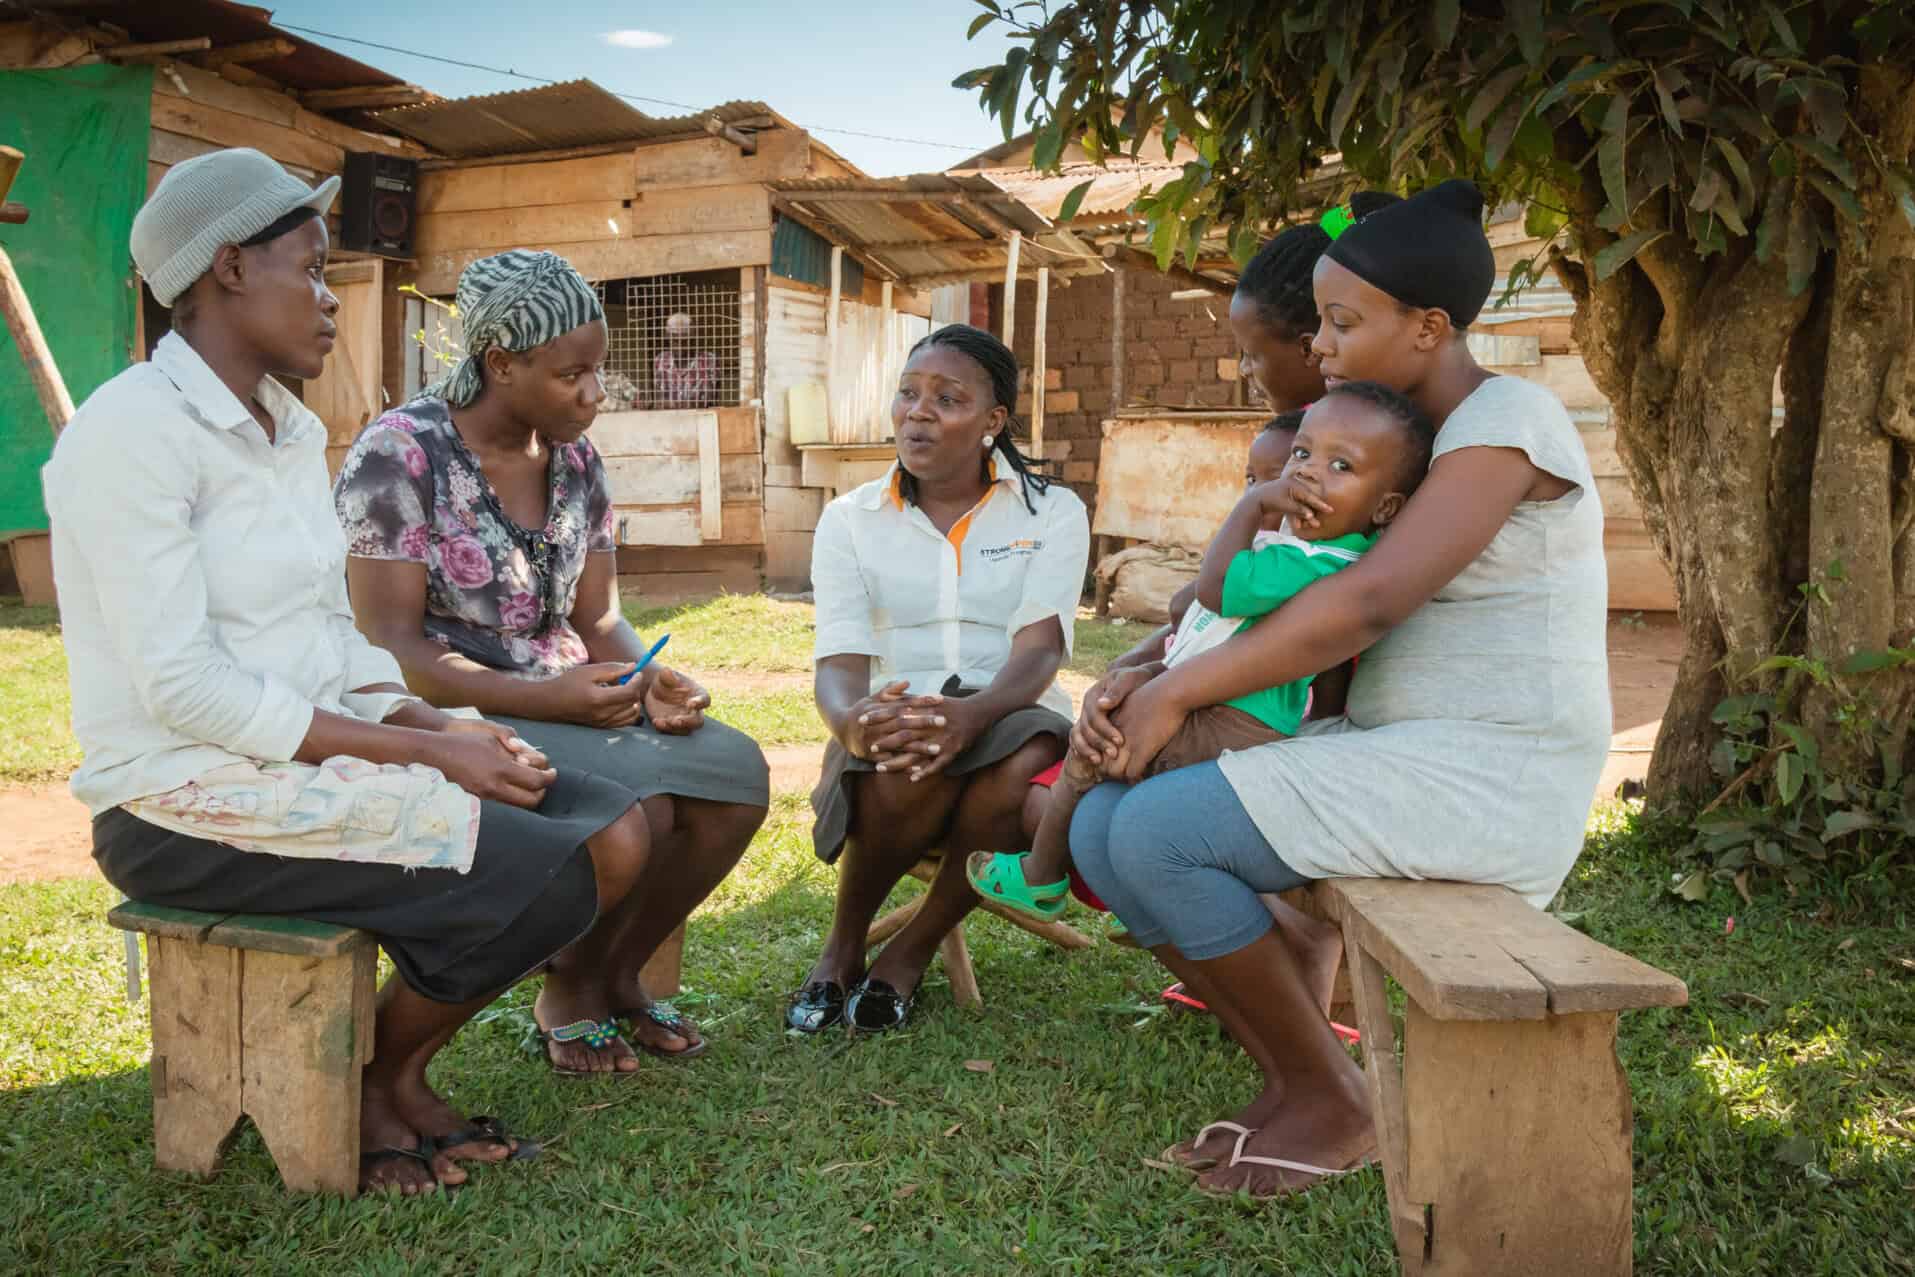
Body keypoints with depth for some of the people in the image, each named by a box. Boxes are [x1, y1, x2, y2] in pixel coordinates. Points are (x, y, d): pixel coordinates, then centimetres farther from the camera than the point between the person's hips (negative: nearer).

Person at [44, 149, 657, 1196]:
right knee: (546, 876, -22)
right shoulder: (130, 432, -14)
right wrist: (423, 751, -20)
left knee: (616, 834, -7)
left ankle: (401, 1077, 10)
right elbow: (182, 687, -21)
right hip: (188, 804, -8)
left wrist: (434, 726, -5)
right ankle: (370, 1087, 5)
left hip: (314, 754, 8)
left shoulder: (291, 431, 14)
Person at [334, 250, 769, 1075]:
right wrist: (546, 698, -27)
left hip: (570, 700, 7)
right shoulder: (399, 454, -12)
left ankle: (616, 974, 5)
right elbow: (392, 646, -17)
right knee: (635, 804, -29)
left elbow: (597, 619, 10)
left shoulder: (576, 459, 8)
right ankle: (567, 997, 1)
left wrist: (649, 679, -13)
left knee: (735, 769, -15)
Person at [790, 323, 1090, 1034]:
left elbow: (1040, 649, -12)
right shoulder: (850, 519, 7)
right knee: (909, 768, -36)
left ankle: (910, 954, -11)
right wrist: (852, 720, -32)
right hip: (892, 719, 0)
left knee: (1028, 768, -36)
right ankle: (843, 945, -5)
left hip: (1011, 715, 0)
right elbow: (838, 663, -5)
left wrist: (973, 714, -35)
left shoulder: (1051, 512, 4)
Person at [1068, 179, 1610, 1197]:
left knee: (1156, 835, -23)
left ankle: (1335, 1103, -3)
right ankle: (1291, 1083, 5)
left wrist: (1175, 696, -18)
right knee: (1103, 834, -5)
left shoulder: (1504, 418, -12)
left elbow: (1368, 600, -25)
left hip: (1484, 781, -9)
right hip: (1394, 758, 9)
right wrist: (1146, 685, -3)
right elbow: (1281, 616, 13)